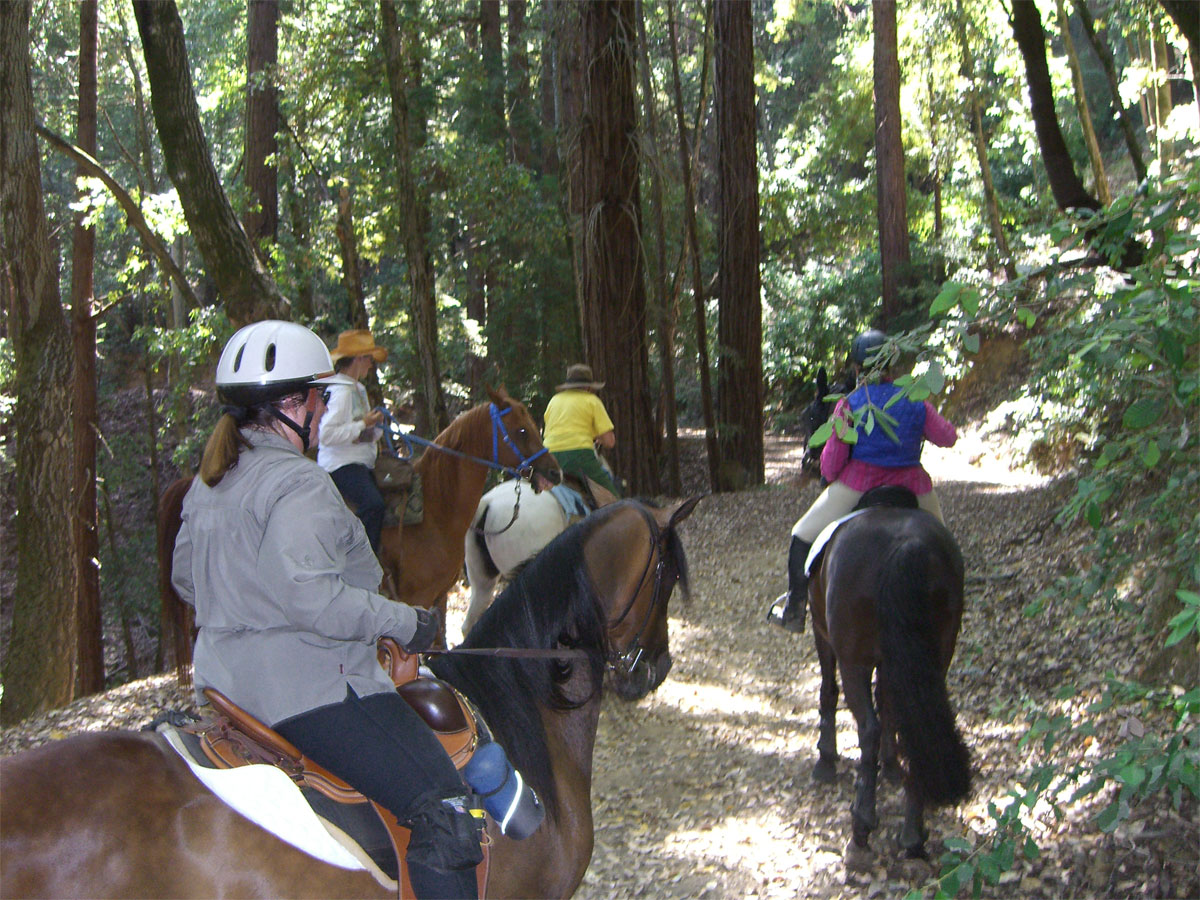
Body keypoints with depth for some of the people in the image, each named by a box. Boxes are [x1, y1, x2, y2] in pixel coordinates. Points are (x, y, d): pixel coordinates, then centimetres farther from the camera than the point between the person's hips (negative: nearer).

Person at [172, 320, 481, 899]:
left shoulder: (210, 481, 11)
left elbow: (186, 577, 22)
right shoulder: (299, 484, -18)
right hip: (306, 687, -11)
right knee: (443, 808, -12)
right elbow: (312, 596, -29)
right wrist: (404, 622, -18)